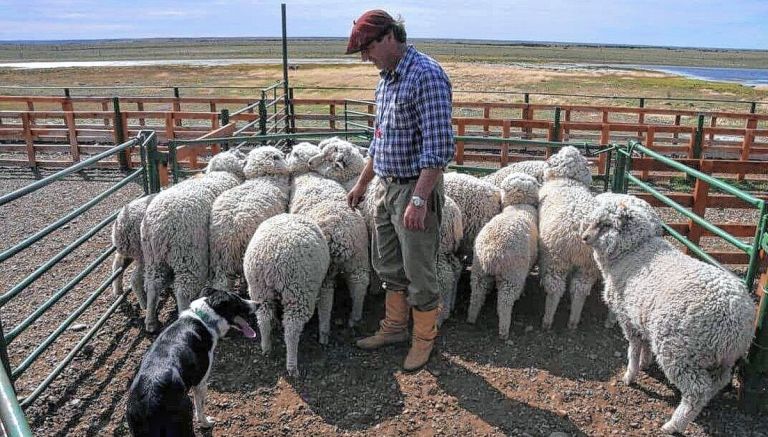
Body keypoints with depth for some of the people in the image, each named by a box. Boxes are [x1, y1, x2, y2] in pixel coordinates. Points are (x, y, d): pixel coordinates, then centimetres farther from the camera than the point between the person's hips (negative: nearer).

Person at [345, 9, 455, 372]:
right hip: (386, 187, 9)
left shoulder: (426, 76, -18)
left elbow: (439, 147, -24)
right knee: (387, 264, 19)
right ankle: (394, 328, 37)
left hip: (415, 190, -9)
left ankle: (424, 338, 24)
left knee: (419, 272, 5)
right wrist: (362, 183, 22)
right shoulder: (386, 78, 11)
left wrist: (419, 199, -27)